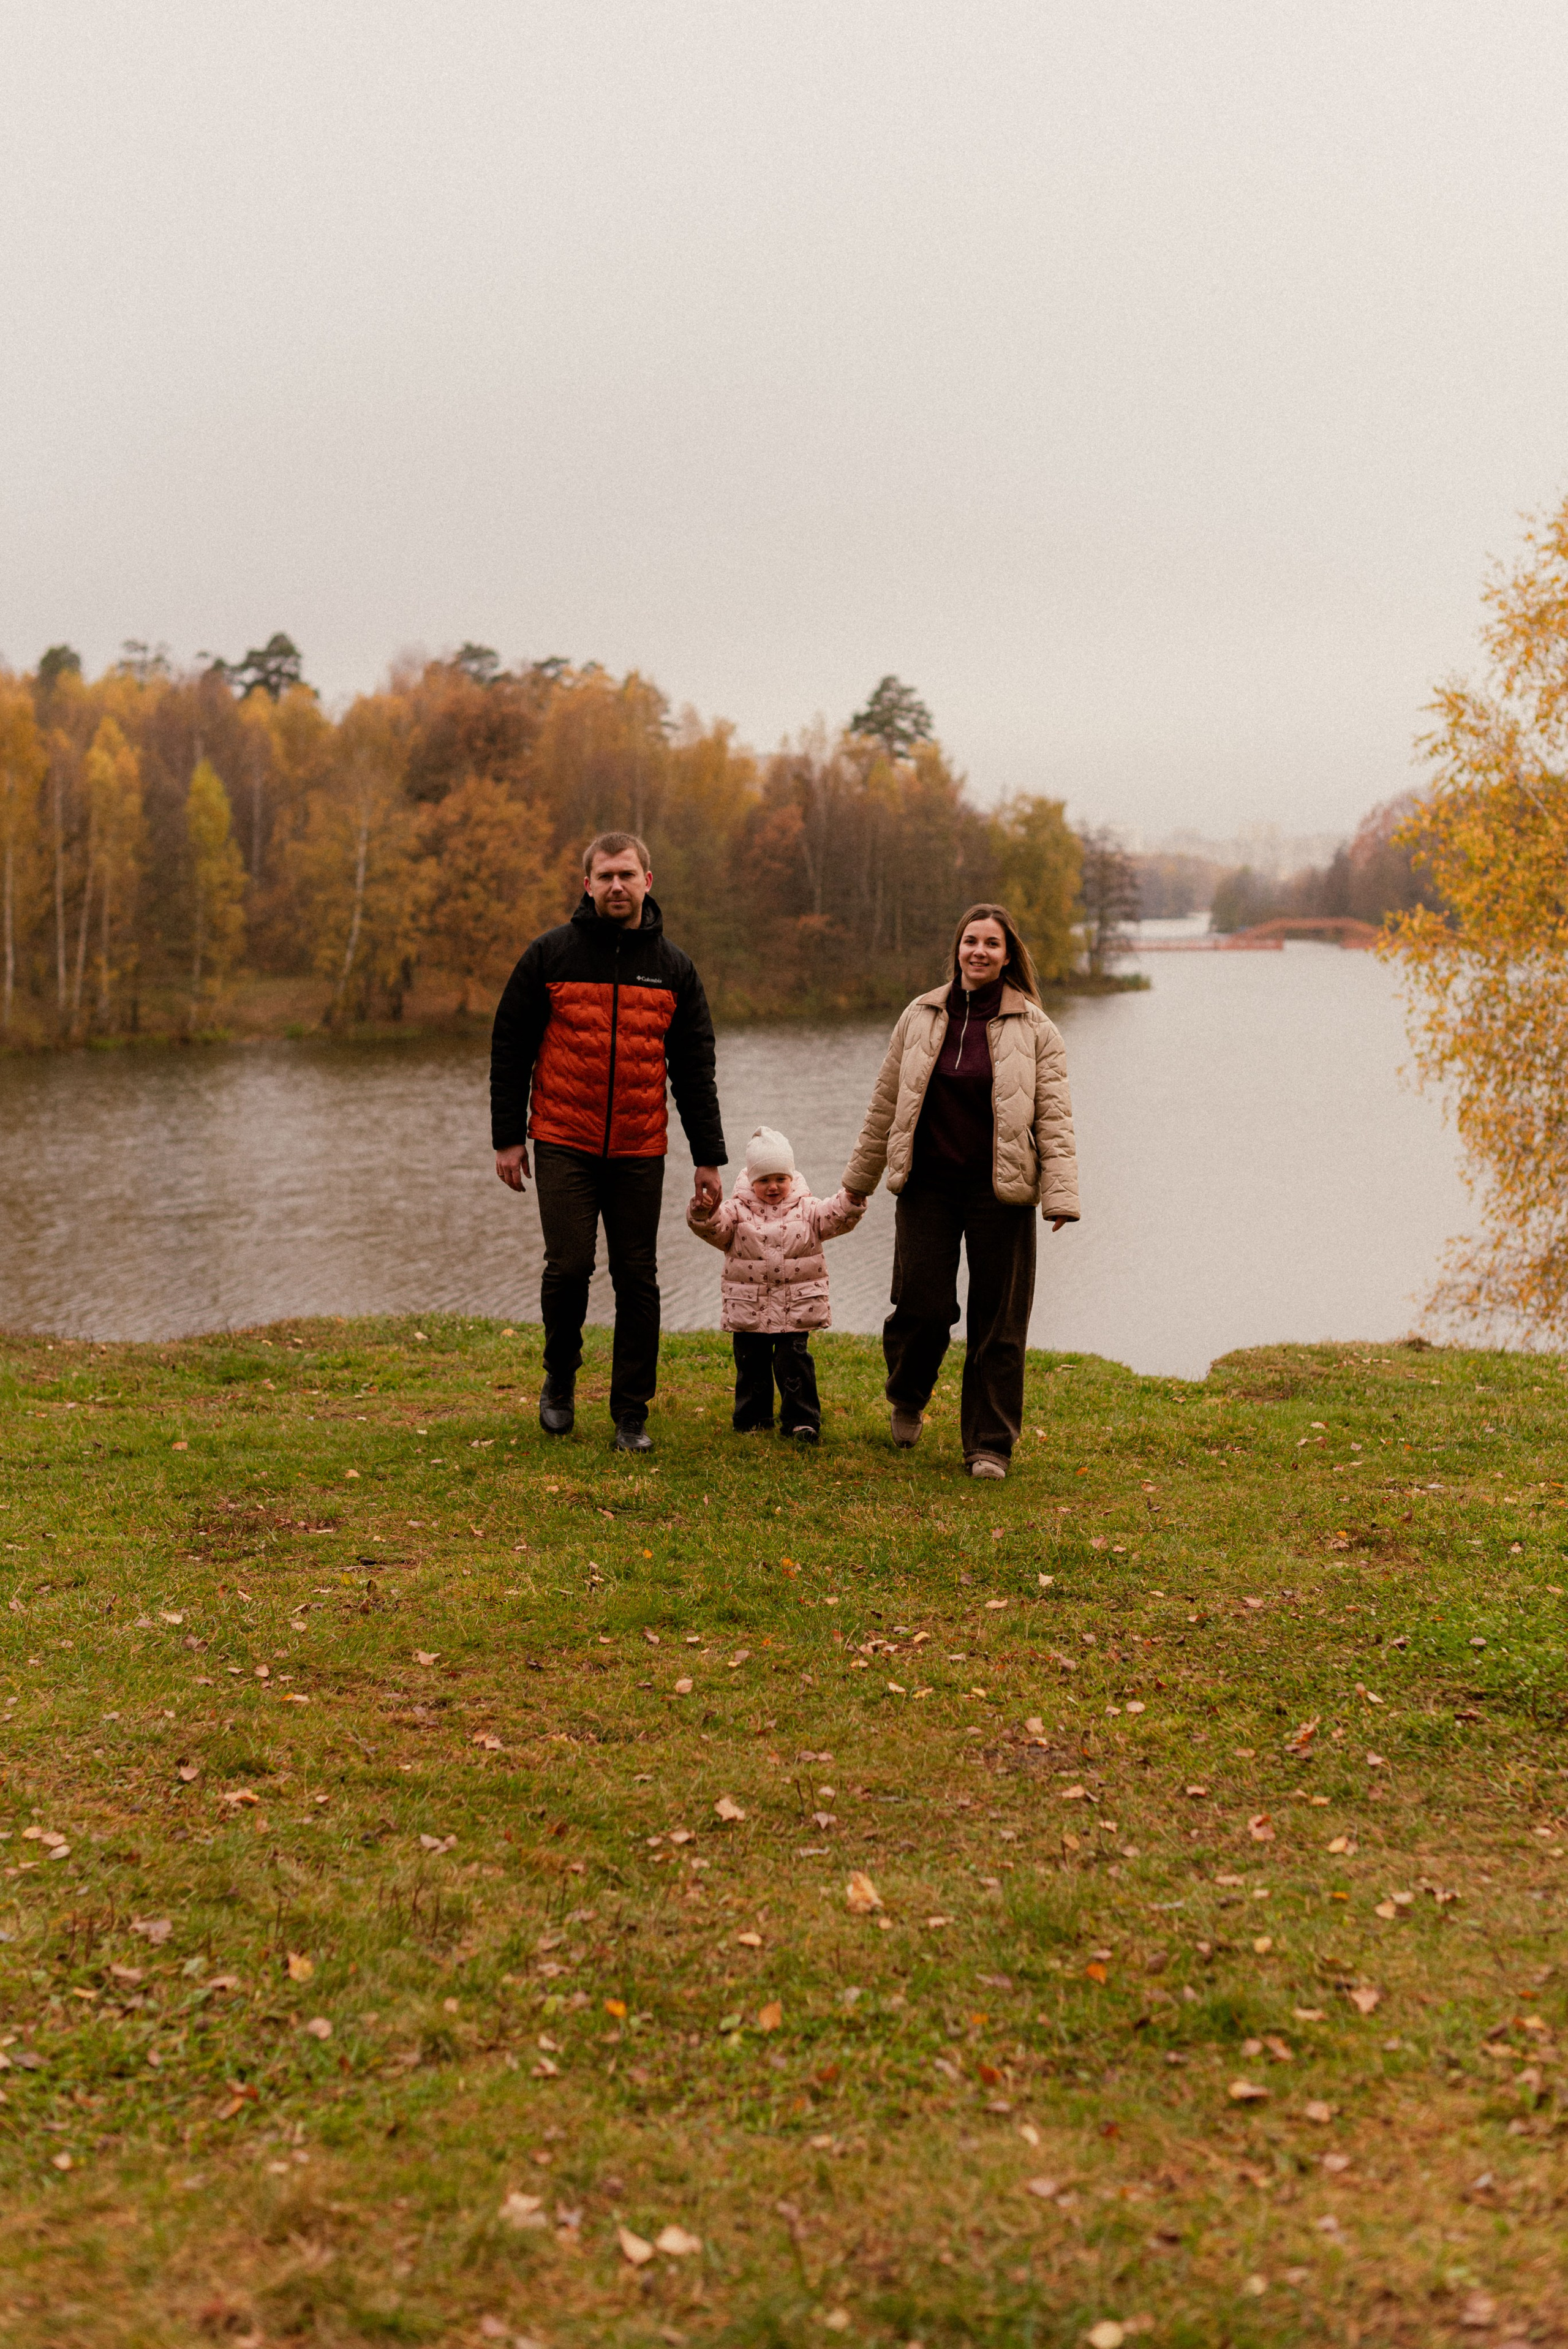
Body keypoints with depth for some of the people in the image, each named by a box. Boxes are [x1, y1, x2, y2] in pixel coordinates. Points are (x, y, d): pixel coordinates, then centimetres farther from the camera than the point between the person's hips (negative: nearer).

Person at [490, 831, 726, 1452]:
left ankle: (632, 1414, 12)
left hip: (639, 1150, 2)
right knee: (569, 1266, -10)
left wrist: (709, 1157, 6)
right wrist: (507, 1137, -1)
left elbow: (694, 1070, 10)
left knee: (637, 1279, 2)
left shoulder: (674, 968, 7)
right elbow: (510, 1048, 4)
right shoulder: (551, 955, 1)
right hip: (563, 1143, -2)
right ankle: (560, 1377, 18)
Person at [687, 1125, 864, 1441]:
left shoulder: (806, 1209, 5)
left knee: (794, 1364, -3)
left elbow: (835, 1218, -6)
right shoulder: (738, 1211, 1)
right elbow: (713, 1228, -11)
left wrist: (852, 1201, -25)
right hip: (749, 1309, 1)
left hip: (796, 1309, -1)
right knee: (751, 1365, 10)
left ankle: (802, 1420, 6)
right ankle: (752, 1419, 24)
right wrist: (704, 1210, -32)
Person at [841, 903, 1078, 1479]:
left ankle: (989, 1445, 13)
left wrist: (1060, 1194, -12)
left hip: (998, 1191, -1)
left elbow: (1054, 1117, -2)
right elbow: (886, 1103, 15)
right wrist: (860, 1177, 19)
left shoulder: (1033, 1028, 1)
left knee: (997, 1320, 1)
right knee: (922, 1305, -3)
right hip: (927, 1185, 1)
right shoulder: (920, 1017, 7)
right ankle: (908, 1399, 29)